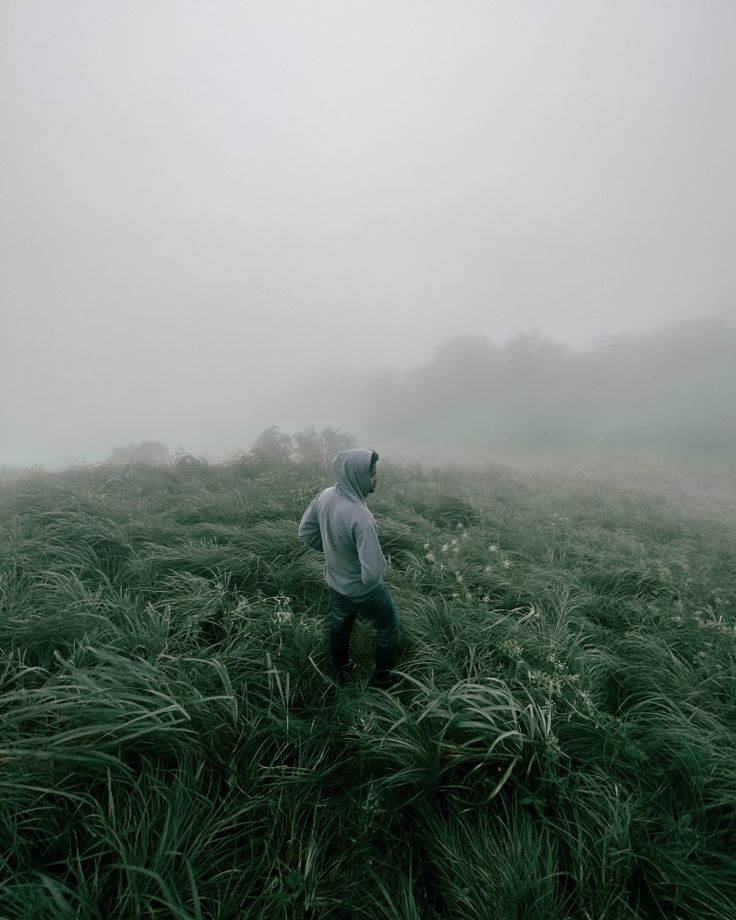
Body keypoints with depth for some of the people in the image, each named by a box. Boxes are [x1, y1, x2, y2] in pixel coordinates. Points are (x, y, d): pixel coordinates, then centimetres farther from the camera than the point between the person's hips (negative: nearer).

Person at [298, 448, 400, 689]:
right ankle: (382, 677, 43)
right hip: (363, 590, -6)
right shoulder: (360, 517, -39)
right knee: (389, 629, 23)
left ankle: (341, 670, 55)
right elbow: (372, 574, -36)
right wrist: (381, 565, -14)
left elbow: (306, 532, -2)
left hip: (335, 582, 7)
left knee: (339, 626, 31)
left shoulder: (325, 495, -18)